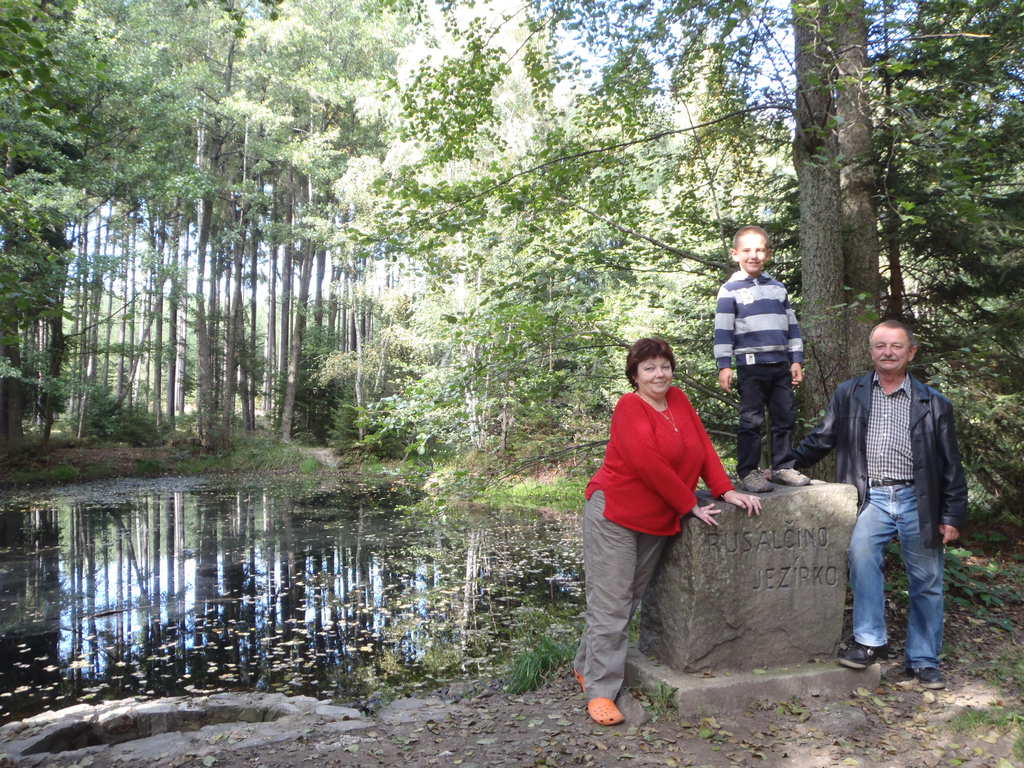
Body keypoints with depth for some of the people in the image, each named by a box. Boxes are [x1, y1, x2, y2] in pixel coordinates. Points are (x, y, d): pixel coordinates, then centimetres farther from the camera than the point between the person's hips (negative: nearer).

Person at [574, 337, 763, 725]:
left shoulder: (678, 400, 9)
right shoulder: (630, 407, -14)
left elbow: (703, 446, 8)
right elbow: (649, 465, -22)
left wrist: (727, 491, -4)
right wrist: (691, 506, -14)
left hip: (656, 522, 8)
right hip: (614, 517, -7)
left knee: (631, 600, 13)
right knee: (611, 604, -5)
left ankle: (585, 667, 30)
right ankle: (599, 691, 5)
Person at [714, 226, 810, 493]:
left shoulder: (778, 287, 14)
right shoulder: (730, 289, -2)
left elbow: (791, 325, 17)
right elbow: (723, 330, -5)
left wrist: (796, 360, 12)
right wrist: (724, 366, -11)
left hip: (781, 364, 5)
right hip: (750, 365, -5)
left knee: (784, 418, 10)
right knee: (751, 421, -2)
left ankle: (783, 466, 21)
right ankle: (747, 472, 6)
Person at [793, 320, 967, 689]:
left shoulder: (933, 403, 5)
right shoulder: (849, 394, 7)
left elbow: (950, 465, 7)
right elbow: (822, 439, 12)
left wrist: (953, 516, 3)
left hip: (917, 501, 1)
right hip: (871, 498, -1)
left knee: (927, 583, 6)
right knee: (862, 549, -28)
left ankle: (923, 660, 22)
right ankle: (870, 640, -16)